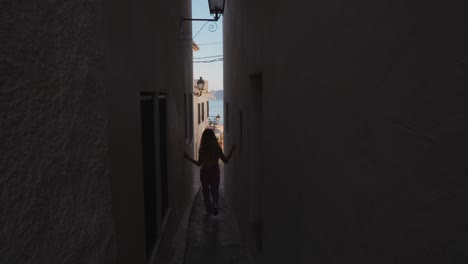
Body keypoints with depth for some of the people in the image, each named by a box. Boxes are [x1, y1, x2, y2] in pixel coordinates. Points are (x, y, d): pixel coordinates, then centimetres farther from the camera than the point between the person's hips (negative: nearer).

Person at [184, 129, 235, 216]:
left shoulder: (202, 149, -12)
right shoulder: (217, 148, -10)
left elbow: (199, 164, -6)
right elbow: (226, 160, -4)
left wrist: (188, 158, 4)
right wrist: (232, 150, 5)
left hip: (204, 172, -1)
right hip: (215, 171, 1)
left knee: (205, 191, 15)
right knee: (214, 190, 16)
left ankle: (209, 210, 16)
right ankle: (215, 204, -12)